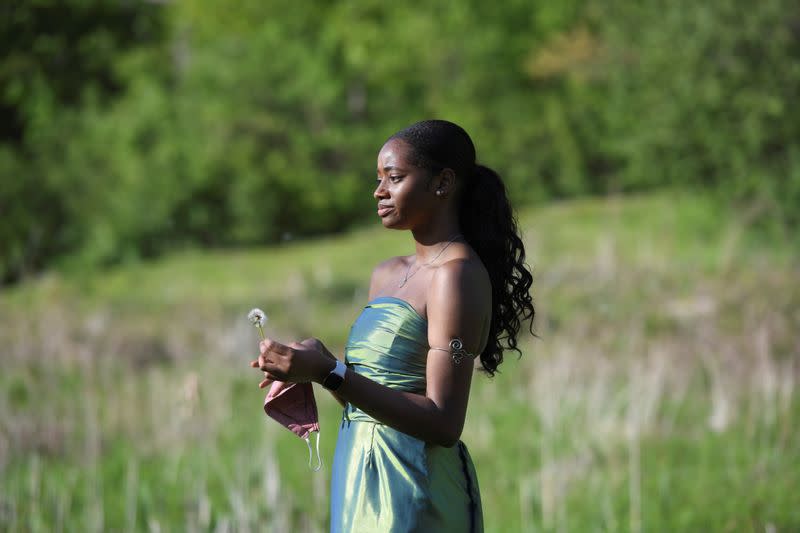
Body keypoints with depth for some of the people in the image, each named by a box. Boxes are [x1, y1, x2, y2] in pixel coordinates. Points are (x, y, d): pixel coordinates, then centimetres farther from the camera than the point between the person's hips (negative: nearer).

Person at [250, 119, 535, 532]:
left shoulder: (457, 274, -12)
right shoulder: (387, 275, 14)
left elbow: (443, 424, -19)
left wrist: (329, 373, -23)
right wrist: (307, 370, -1)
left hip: (412, 492, -8)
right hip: (362, 475, 8)